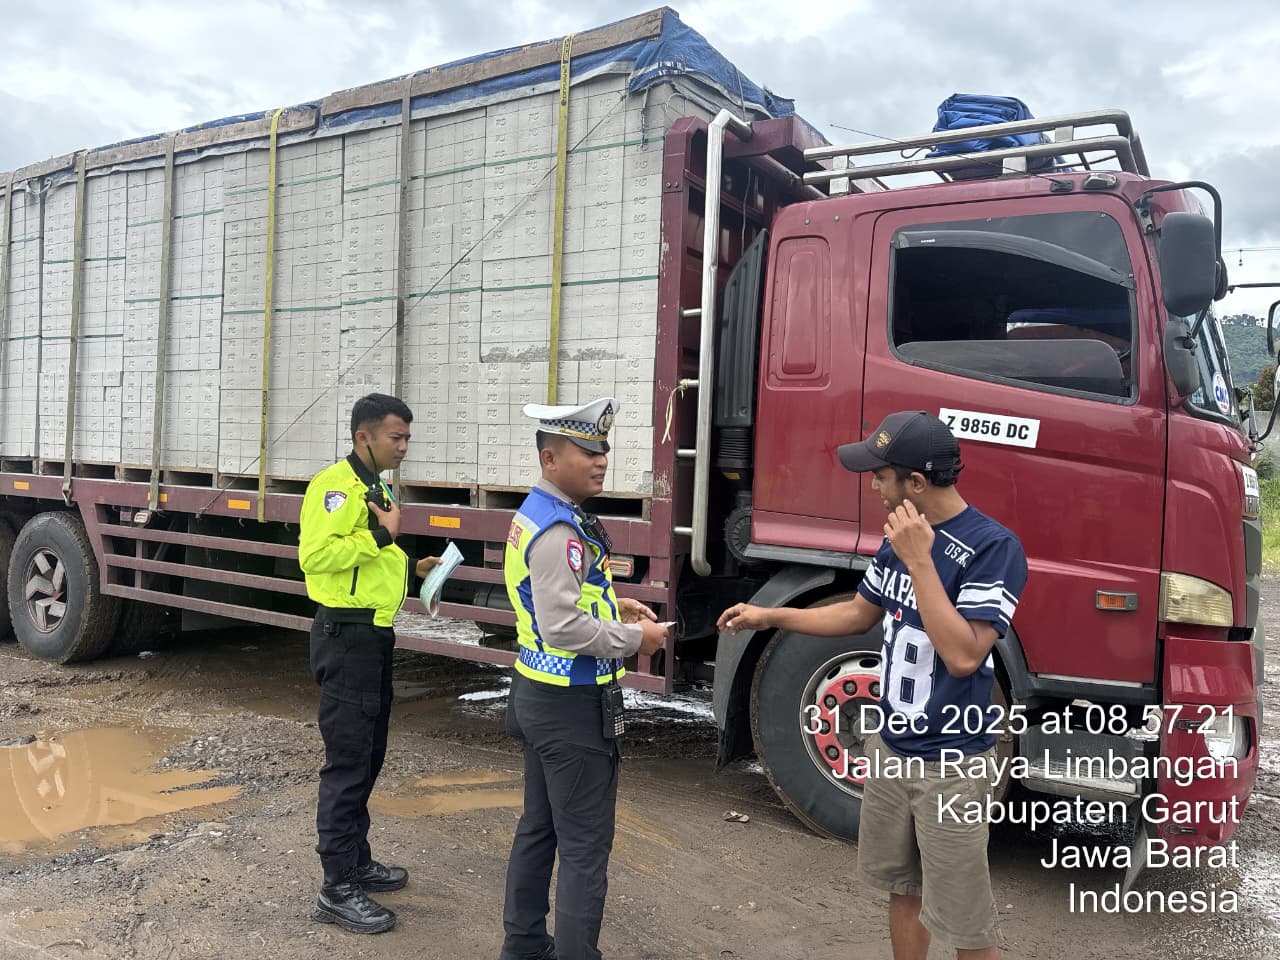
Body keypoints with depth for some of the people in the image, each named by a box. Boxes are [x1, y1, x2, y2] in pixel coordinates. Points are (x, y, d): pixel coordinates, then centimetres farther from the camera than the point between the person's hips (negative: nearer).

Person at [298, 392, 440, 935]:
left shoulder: (377, 489, 17)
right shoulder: (336, 484, -14)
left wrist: (412, 568, 12)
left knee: (369, 755, 17)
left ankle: (357, 861, 31)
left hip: (374, 636, 10)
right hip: (345, 637, -10)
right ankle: (337, 890, 5)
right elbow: (315, 554, -28)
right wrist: (381, 534, -23)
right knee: (347, 759, -4)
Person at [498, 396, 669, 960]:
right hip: (572, 703, -10)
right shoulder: (560, 529, -23)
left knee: (538, 828, 20)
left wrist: (613, 604, 11)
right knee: (584, 847, 0)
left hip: (538, 692, 10)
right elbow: (563, 627, -29)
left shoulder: (534, 512, 9)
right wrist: (634, 639, -16)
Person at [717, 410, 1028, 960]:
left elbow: (963, 656, -29)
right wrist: (771, 616, 13)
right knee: (902, 886, 22)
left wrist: (918, 561, -28)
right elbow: (860, 614, 16)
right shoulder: (900, 535, 2)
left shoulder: (993, 547, -20)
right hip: (890, 747, 7)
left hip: (952, 763, -7)